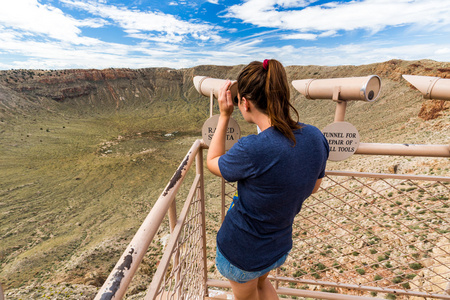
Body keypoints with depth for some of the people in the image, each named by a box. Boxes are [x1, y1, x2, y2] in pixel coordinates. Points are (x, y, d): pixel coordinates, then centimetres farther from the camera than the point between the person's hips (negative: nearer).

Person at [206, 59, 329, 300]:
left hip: (241, 251, -5)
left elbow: (212, 163, -14)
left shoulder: (253, 150, -37)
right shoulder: (315, 137, -17)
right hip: (280, 246, 6)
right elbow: (313, 187, 1)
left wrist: (224, 116, -12)